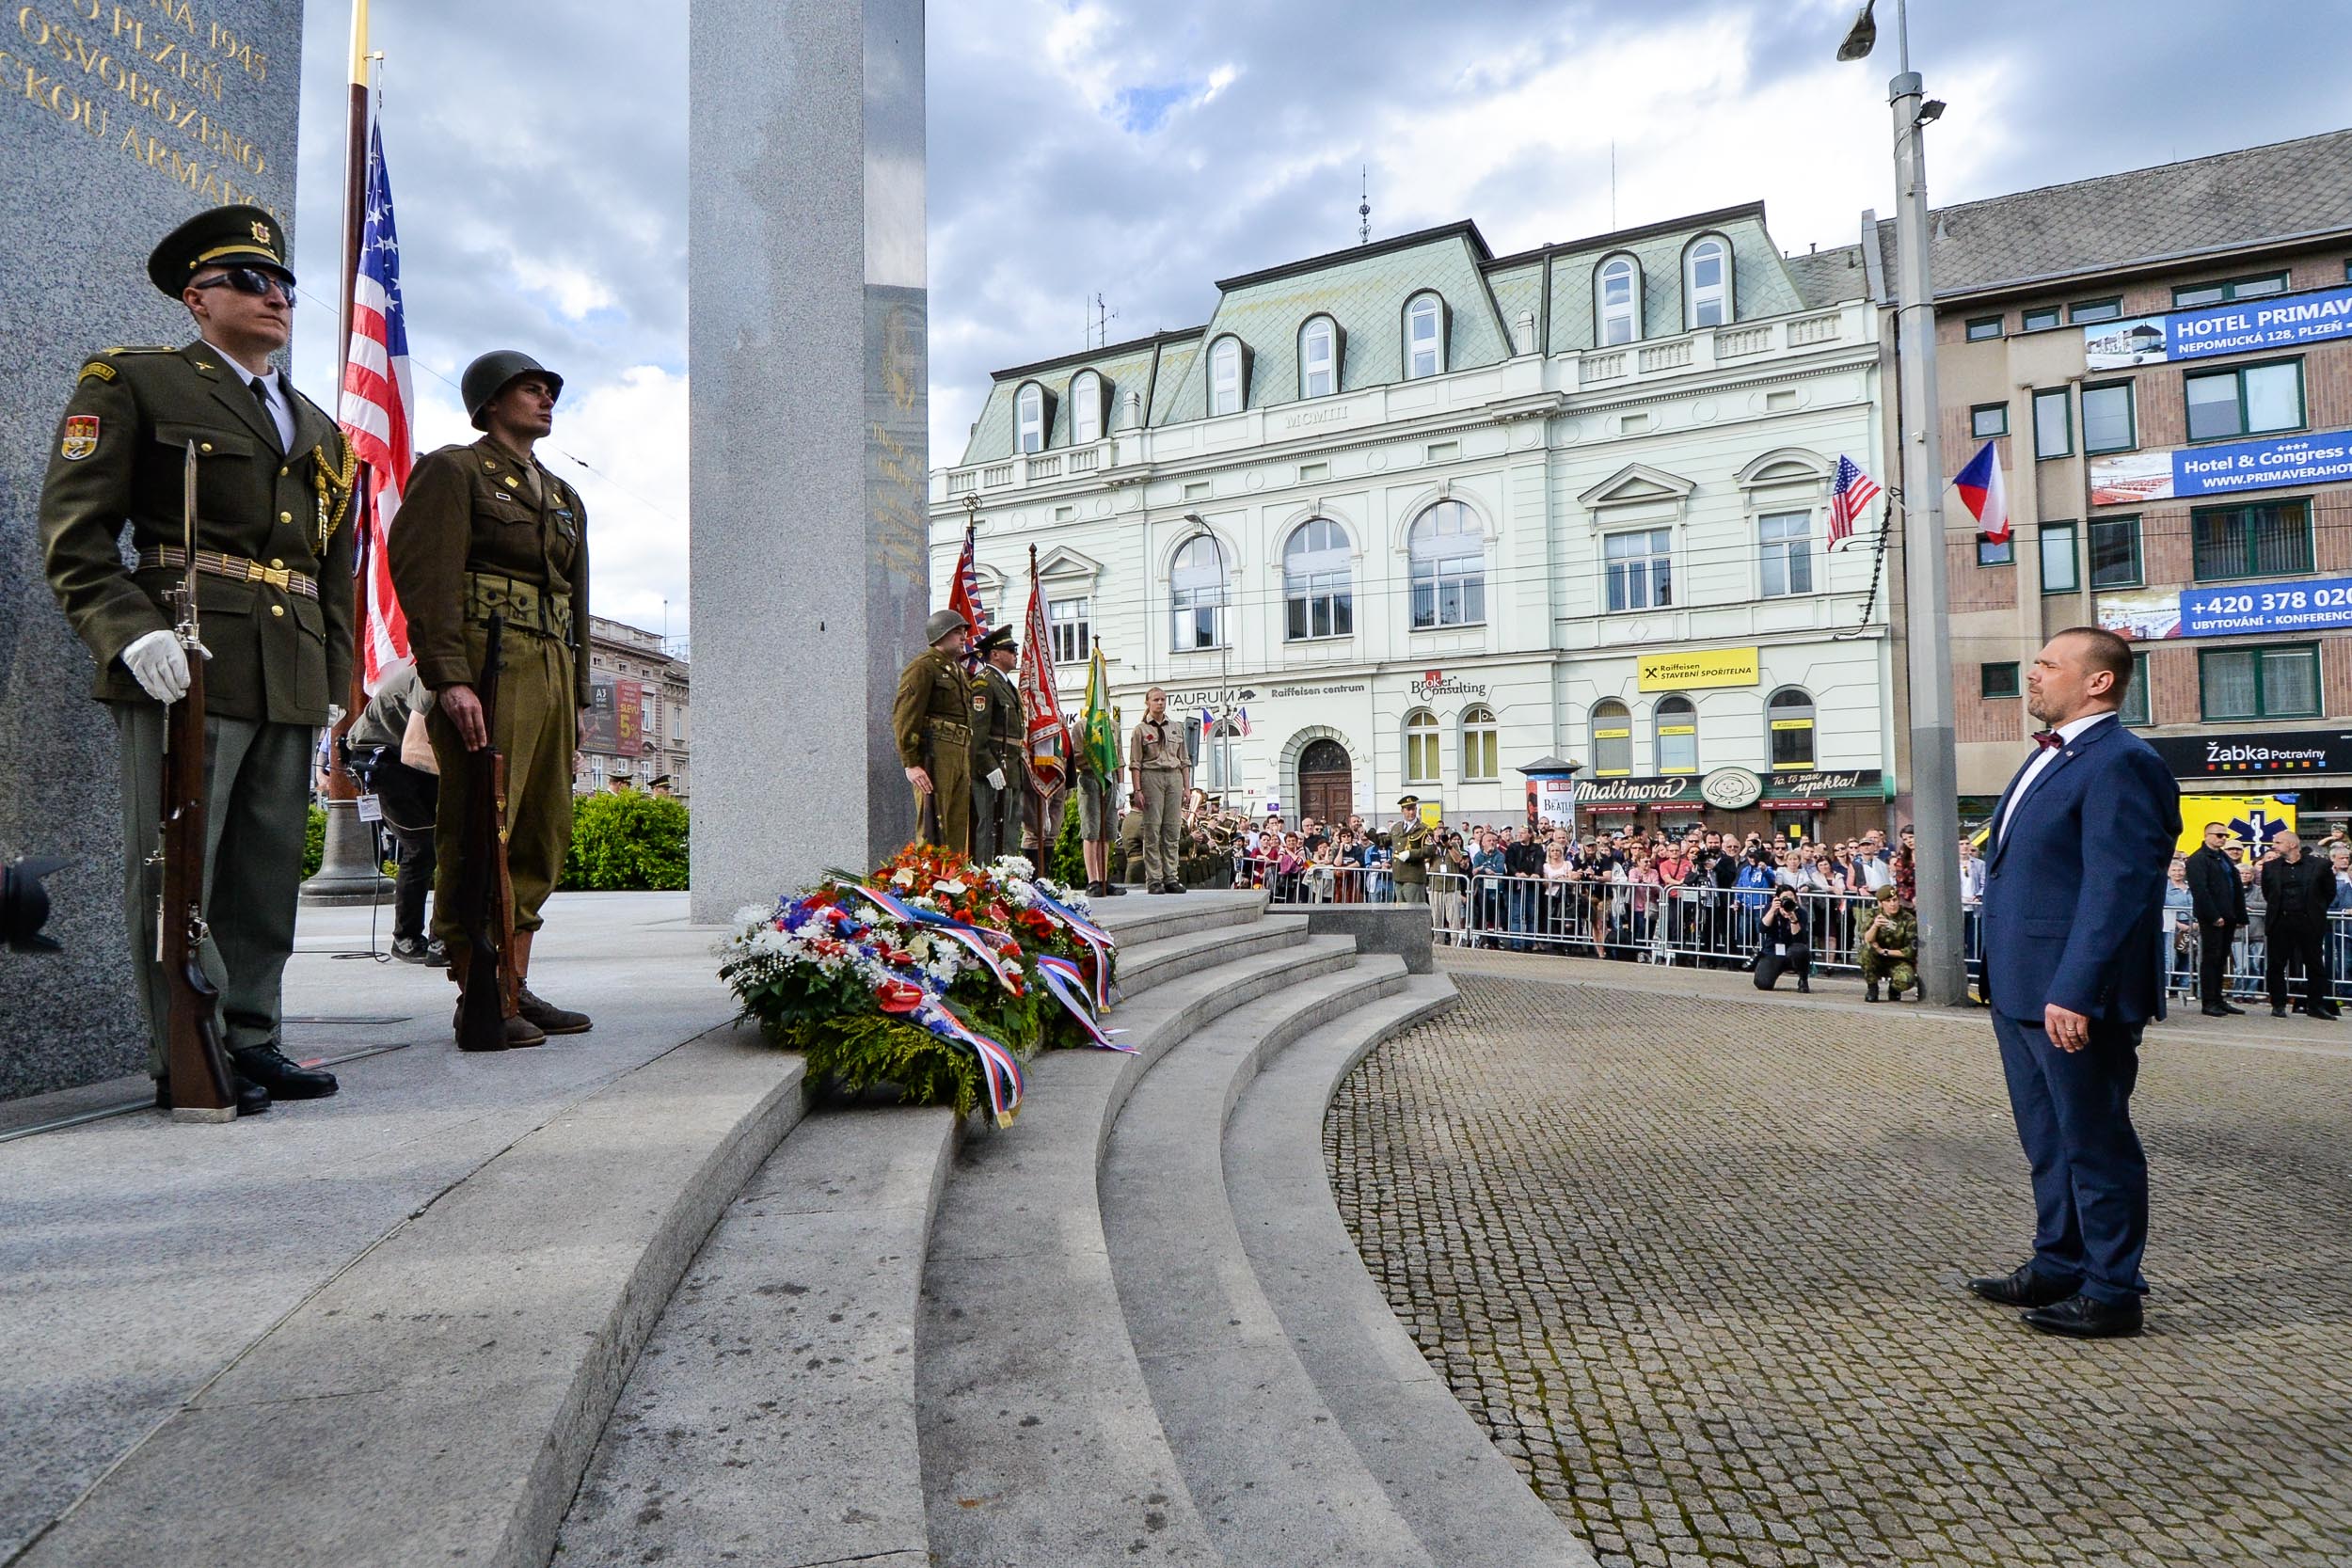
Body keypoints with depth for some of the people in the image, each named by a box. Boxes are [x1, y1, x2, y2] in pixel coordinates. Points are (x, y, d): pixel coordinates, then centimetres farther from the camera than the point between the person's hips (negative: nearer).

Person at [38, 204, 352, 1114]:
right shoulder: (133, 383, 7)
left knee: (268, 868, 7)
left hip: (292, 683, 6)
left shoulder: (318, 429, 24)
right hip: (188, 665, -5)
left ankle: (251, 1042, 15)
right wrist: (134, 632, -18)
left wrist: (335, 682, 13)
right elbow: (73, 530, -3)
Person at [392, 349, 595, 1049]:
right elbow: (425, 575, -8)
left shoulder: (565, 497, 26)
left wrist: (579, 696, 17)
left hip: (551, 672, 8)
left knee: (544, 834, 5)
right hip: (487, 665, -7)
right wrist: (450, 678, -20)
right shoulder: (453, 471, 4)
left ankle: (516, 986, 12)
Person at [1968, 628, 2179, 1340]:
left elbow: (2115, 888, -22)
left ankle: (2111, 1294, 18)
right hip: (2021, 990, 10)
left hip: (2074, 996, -10)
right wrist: (2003, 979, 19)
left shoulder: (2120, 763, -16)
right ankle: (2057, 1266, 33)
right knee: (2047, 1140, 19)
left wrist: (2074, 993, -25)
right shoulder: (2049, 757, 15)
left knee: (2095, 1143, 4)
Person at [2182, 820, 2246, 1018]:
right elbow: (2199, 890, -14)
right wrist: (2214, 916, -18)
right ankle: (2209, 1003, -1)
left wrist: (2241, 916, 11)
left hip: (2227, 918, 8)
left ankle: (2218, 999, 16)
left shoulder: (2224, 858, 18)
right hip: (2211, 918, -8)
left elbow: (2237, 888, 18)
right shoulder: (2198, 859, -7)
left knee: (2221, 959, 10)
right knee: (2210, 959, -4)